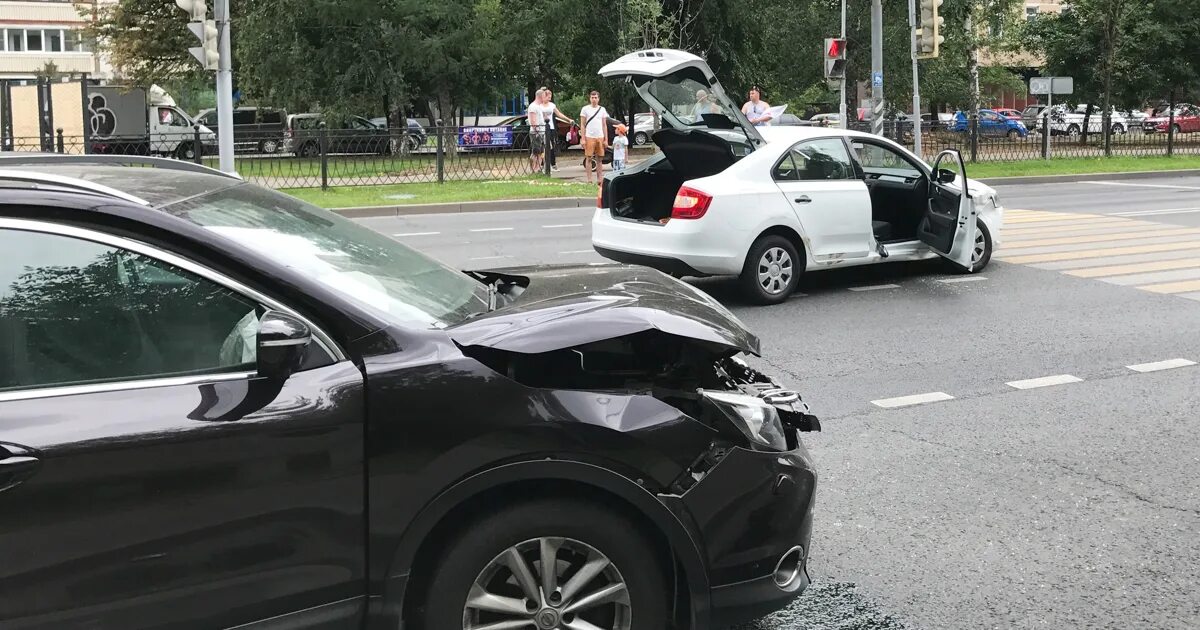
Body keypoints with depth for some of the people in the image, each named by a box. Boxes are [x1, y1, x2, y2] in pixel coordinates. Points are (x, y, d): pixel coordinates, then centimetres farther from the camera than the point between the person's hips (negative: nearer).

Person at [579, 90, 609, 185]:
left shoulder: (602, 110, 12)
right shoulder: (585, 109, 3)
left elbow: (604, 125, 13)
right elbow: (582, 125, 2)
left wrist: (606, 139, 6)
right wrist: (583, 139, -6)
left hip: (600, 137, 3)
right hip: (589, 137, -3)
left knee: (600, 159, 4)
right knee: (589, 158, -5)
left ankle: (599, 179, 8)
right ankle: (589, 179, -3)